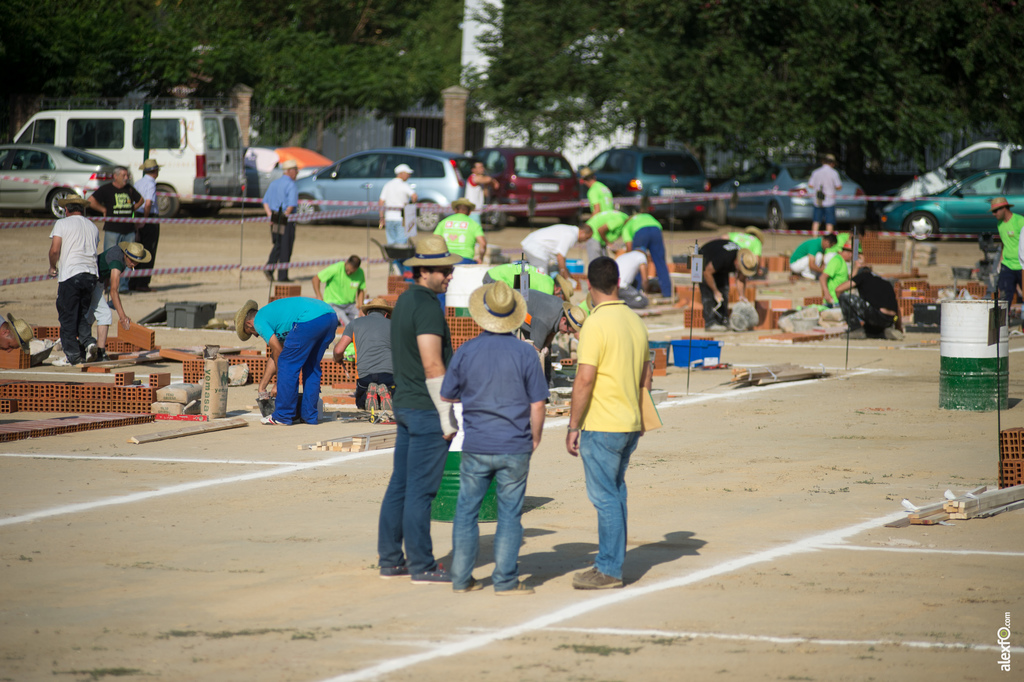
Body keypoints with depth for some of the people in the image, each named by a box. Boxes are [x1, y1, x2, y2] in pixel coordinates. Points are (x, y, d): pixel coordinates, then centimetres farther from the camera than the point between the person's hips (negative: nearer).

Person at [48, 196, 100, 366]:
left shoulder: (62, 224, 1)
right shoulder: (92, 226, 17)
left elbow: (54, 250, -7)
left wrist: (53, 267, 10)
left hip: (70, 274, -5)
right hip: (91, 274, 5)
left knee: (67, 315, 1)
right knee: (82, 314, 17)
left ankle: (72, 355, 1)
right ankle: (88, 342, -5)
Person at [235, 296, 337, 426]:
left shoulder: (259, 321, 10)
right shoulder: (272, 314, 36)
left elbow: (278, 351, 9)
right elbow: (274, 356, 41)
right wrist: (261, 387, 45)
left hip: (311, 319, -9)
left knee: (287, 366, 4)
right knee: (311, 366, 21)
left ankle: (283, 416, 9)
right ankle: (309, 414, 23)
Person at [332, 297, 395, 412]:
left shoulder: (355, 323, 17)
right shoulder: (391, 325, 17)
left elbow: (338, 350, 9)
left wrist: (338, 359, 32)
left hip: (364, 375, 1)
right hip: (388, 372, -1)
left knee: (361, 405, 27)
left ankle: (370, 394, -8)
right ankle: (385, 394, -12)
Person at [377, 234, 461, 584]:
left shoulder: (404, 302, 14)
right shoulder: (427, 306, -16)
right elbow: (432, 365, -21)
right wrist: (446, 414, -17)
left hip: (404, 406, 10)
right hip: (427, 410, -10)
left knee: (400, 485, 12)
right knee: (420, 489, -6)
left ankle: (390, 559, 16)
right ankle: (421, 565, -3)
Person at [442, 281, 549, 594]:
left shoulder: (465, 352, -4)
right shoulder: (524, 353, -8)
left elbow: (447, 396, 7)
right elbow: (537, 405, -5)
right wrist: (535, 437, 11)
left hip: (476, 447, 1)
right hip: (515, 447, -1)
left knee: (466, 511, 11)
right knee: (509, 514, 4)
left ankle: (461, 577, 14)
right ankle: (505, 579, 4)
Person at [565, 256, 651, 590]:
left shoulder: (596, 324, -15)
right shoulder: (636, 322, 9)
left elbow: (585, 379, -18)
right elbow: (646, 377, 16)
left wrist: (573, 427, -12)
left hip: (601, 425, -8)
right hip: (631, 424, 8)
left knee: (604, 496, -3)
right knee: (615, 493, 17)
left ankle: (608, 570, -1)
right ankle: (612, 563, 23)